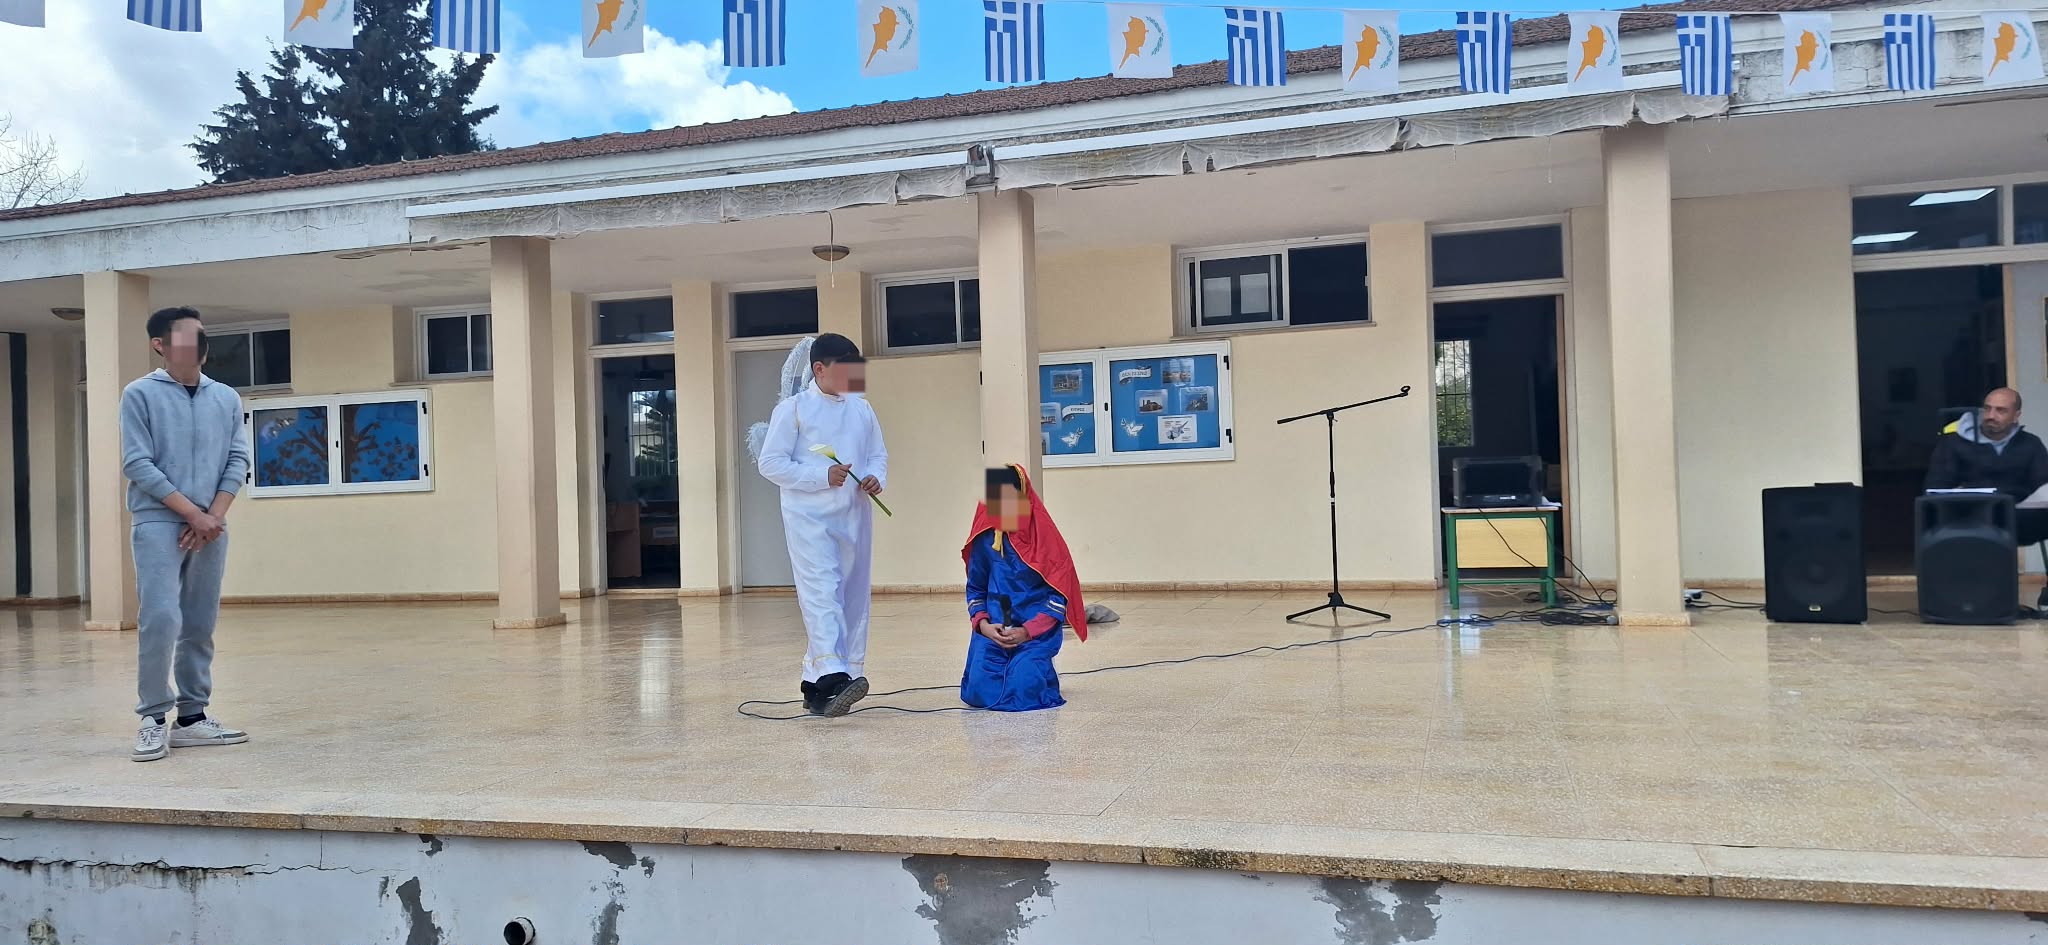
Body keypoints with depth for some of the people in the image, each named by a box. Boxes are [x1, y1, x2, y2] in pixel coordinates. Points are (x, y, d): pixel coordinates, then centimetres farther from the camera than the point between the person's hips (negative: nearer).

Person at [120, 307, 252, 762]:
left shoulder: (226, 398, 10)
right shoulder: (140, 395, -1)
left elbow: (238, 460, 7)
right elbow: (137, 464, -7)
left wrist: (214, 516, -7)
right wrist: (193, 514, -12)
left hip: (211, 527, 4)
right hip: (159, 524, -4)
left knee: (200, 626, 6)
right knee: (161, 620, -14)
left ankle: (192, 717, 13)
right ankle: (154, 719, -2)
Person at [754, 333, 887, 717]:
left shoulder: (862, 409, 12)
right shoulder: (793, 408, -3)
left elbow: (878, 454, 19)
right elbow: (770, 462, -6)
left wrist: (876, 477, -4)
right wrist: (822, 475, -16)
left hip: (854, 516, 6)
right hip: (809, 517, -6)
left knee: (852, 598, 7)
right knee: (822, 593, -18)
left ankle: (816, 683, 17)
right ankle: (833, 675, -28)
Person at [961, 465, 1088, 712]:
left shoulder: (1044, 536, -9)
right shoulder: (984, 539, 1)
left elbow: (1060, 595, -8)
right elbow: (975, 588, 11)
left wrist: (1027, 631, -16)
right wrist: (983, 624, -9)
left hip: (1036, 633, -3)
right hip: (992, 631, 3)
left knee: (1021, 695, -20)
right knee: (978, 694, -12)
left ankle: (1042, 673, 16)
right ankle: (1006, 671, 22)